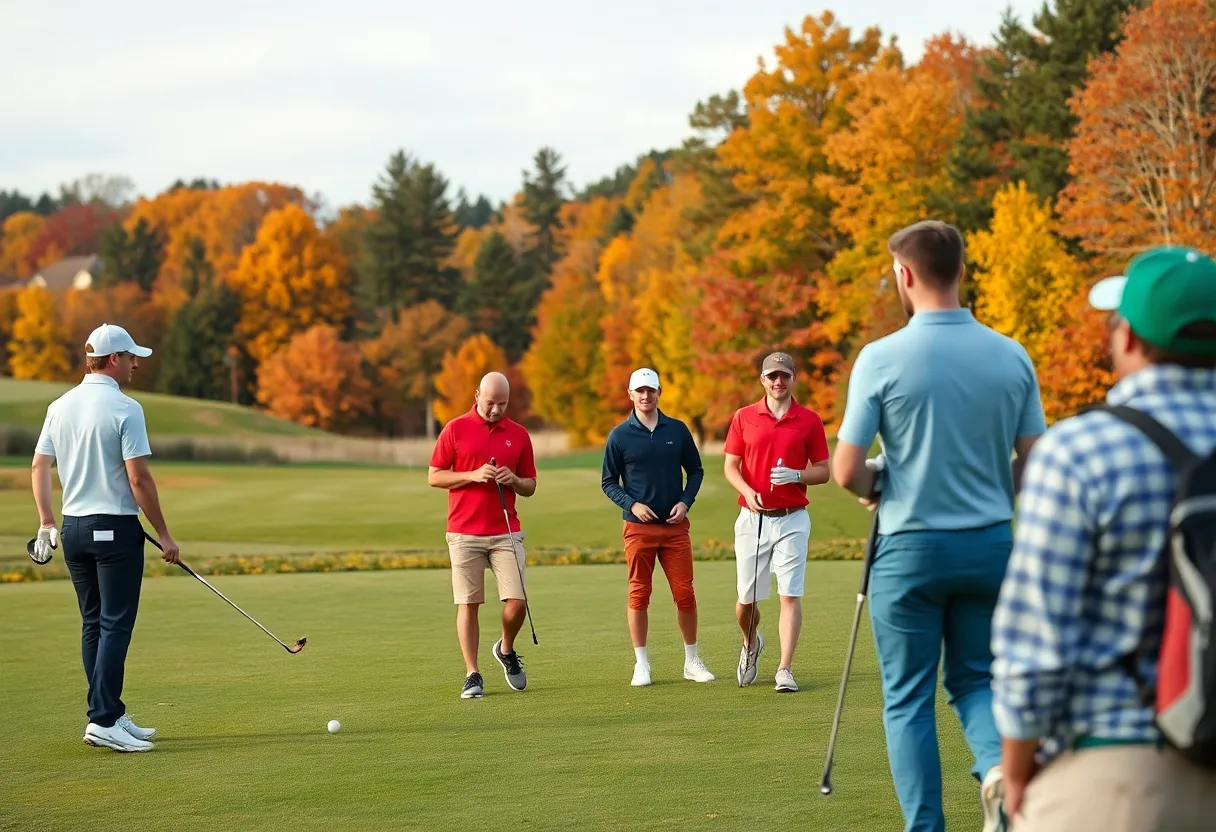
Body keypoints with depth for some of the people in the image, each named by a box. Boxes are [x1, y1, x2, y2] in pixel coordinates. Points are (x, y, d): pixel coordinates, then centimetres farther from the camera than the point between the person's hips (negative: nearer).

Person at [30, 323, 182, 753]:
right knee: (115, 625, -6)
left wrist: (46, 522, 15)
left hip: (73, 528, 7)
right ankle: (103, 720, -13)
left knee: (93, 624, 11)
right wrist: (165, 535, -8)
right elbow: (139, 478, -16)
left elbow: (39, 466, 9)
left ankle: (111, 716, 15)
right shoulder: (125, 408, -14)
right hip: (116, 528, -7)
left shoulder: (60, 406, 7)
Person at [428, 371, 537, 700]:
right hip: (464, 533, -2)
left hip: (506, 533, 2)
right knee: (468, 604, -1)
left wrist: (514, 481, -9)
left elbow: (530, 485, 14)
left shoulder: (519, 434, 8)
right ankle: (472, 675, 5)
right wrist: (473, 475, -13)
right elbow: (434, 476, 0)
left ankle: (506, 650, 21)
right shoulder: (455, 429, 0)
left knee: (517, 601, -7)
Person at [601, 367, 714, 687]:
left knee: (685, 593, 2)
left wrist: (685, 502, -2)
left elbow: (695, 470, 13)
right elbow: (608, 482, 5)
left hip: (675, 526, 1)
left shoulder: (678, 430, 6)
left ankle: (692, 661, 13)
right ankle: (641, 664, 8)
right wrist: (631, 505, -10)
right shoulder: (620, 436, 1)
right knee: (639, 595, 0)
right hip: (638, 527, -1)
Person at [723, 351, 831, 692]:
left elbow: (823, 471, 5)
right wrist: (747, 491, -13)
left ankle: (785, 670, -7)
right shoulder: (744, 417, 5)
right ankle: (751, 644, 36)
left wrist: (795, 475, -15)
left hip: (792, 519, -1)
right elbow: (730, 466, 6)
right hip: (752, 518, 1)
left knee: (790, 594, -8)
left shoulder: (810, 420, 2)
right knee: (747, 598, 5)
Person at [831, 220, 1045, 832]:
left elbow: (848, 472, -12)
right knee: (974, 681, 17)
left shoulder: (882, 358, -13)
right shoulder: (1011, 356, -1)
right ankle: (998, 764, -11)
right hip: (991, 545, 3)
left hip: (910, 547, -3)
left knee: (908, 698, 8)